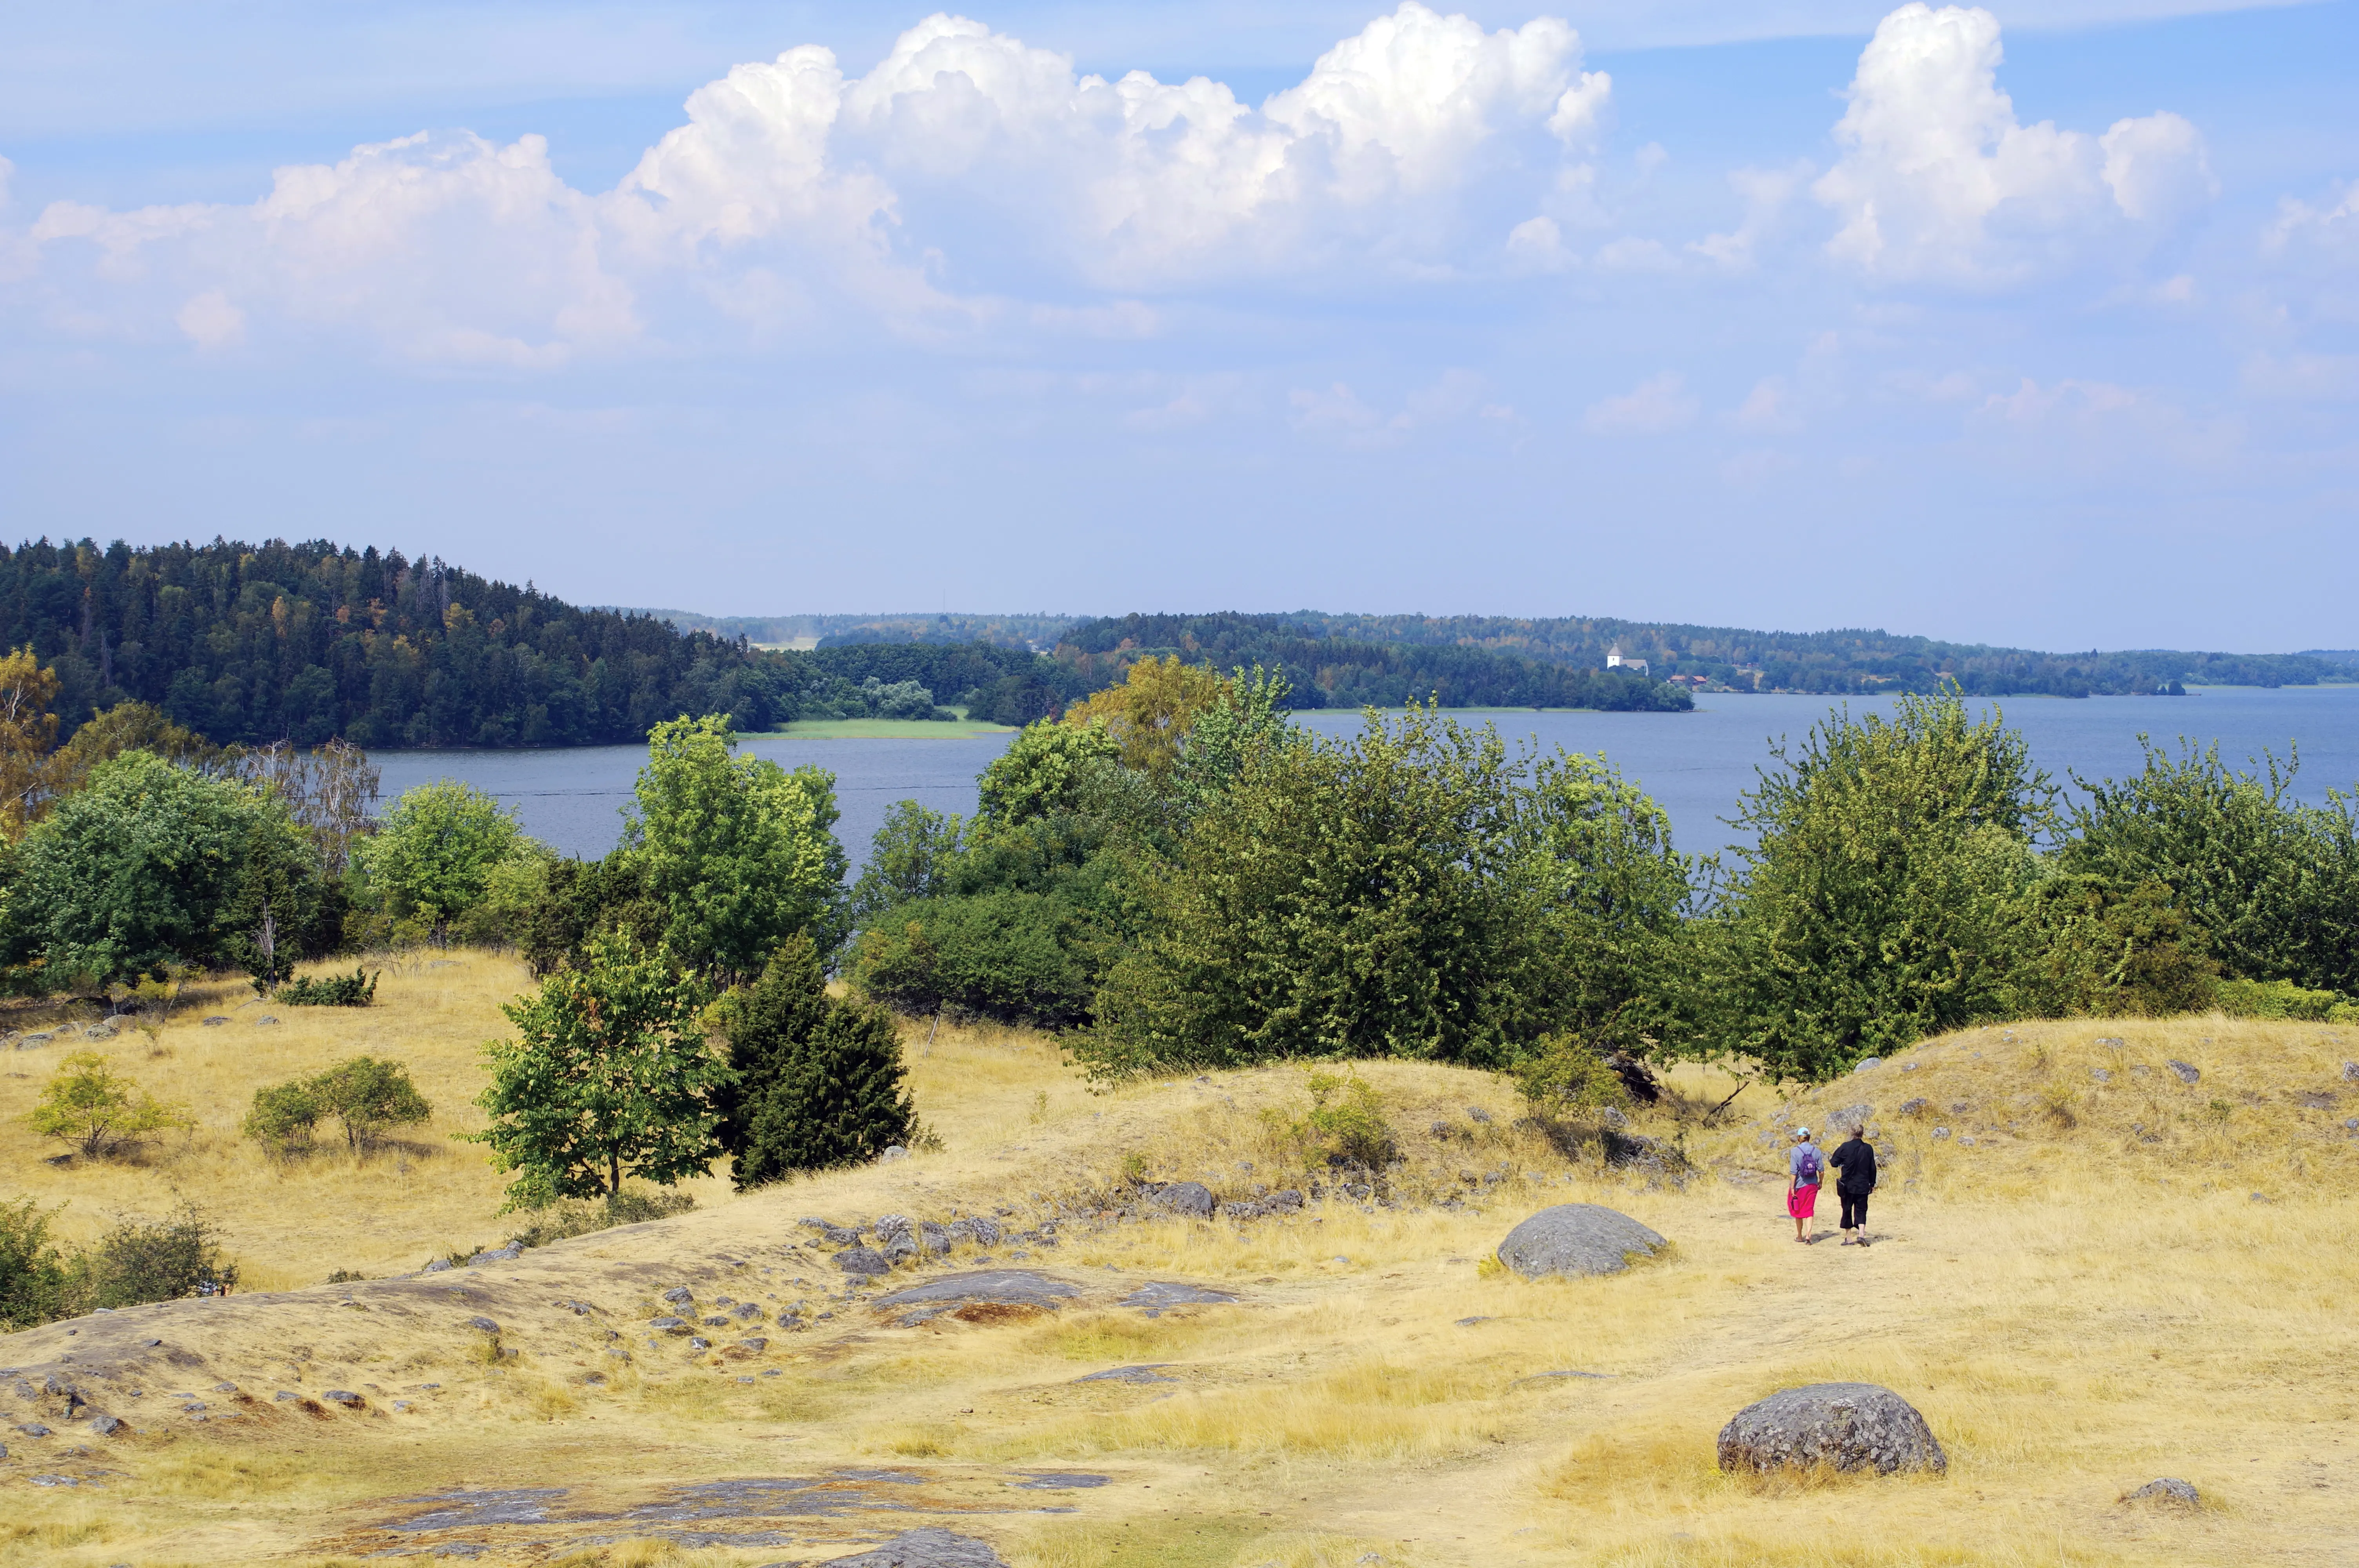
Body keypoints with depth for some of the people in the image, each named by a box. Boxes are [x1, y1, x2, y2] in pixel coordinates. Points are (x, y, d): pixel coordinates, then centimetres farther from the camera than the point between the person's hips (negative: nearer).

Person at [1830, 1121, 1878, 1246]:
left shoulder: (1845, 1147, -11)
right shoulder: (1868, 1149, -3)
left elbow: (1834, 1163, -3)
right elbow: (1873, 1169, 3)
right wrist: (1872, 1184, 13)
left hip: (1848, 1186, -2)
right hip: (1863, 1186, 2)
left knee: (1847, 1211, 10)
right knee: (1861, 1210, 8)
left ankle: (1848, 1238, 14)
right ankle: (1862, 1233, -14)